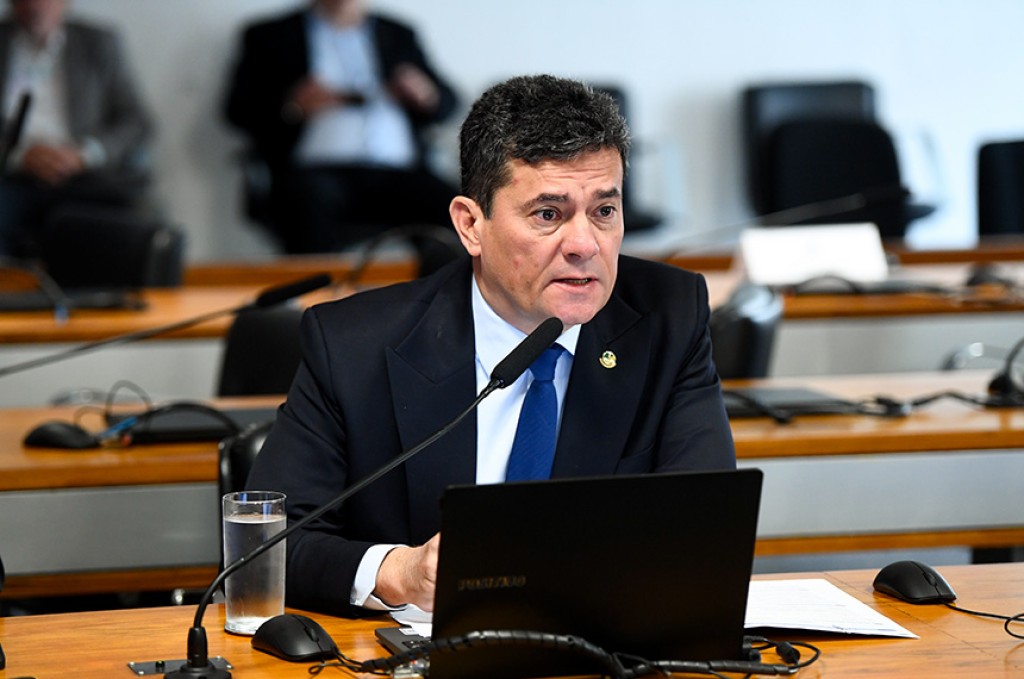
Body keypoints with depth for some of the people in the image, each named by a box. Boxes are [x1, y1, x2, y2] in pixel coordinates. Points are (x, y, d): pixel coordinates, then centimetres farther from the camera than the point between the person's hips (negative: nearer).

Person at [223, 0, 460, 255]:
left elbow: (447, 102, 24)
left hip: (397, 174, 2)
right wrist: (295, 106, -10)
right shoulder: (270, 36, 20)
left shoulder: (399, 36, 28)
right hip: (316, 169, -2)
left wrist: (426, 96, -1)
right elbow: (238, 109, 10)